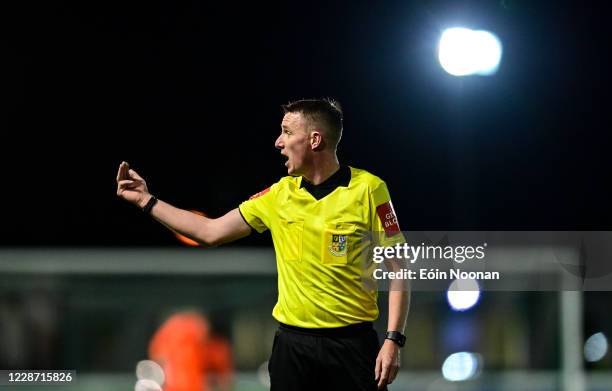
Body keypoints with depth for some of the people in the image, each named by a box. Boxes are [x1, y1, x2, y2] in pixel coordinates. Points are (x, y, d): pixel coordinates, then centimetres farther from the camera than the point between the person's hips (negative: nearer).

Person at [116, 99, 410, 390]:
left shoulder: (369, 189, -7)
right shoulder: (280, 194, 7)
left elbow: (396, 269, -6)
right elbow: (210, 232, 14)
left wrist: (393, 340, -14)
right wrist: (146, 201, 13)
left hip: (352, 342, -4)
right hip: (292, 342, 4)